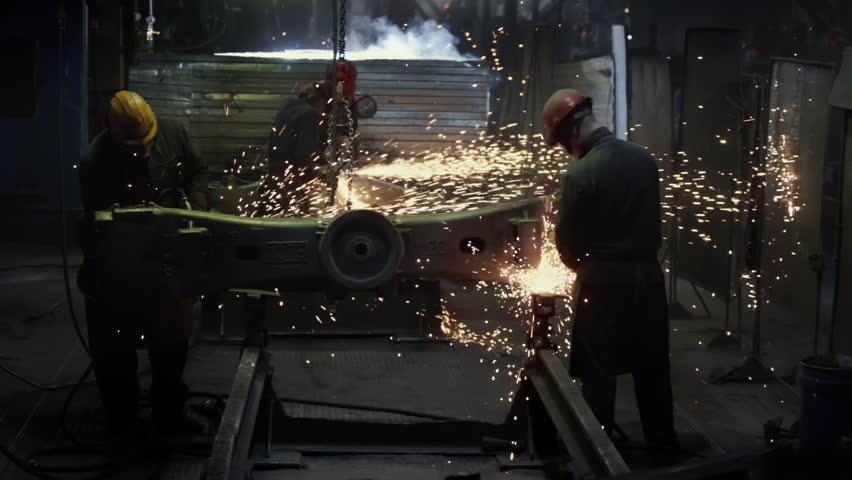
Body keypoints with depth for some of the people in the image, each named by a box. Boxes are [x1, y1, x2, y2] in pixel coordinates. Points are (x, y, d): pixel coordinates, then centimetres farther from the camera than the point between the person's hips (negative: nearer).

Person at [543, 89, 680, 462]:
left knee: (599, 370, 5)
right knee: (653, 366, 15)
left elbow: (566, 239, -9)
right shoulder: (643, 159, 1)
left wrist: (581, 265, 10)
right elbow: (651, 218, 7)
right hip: (648, 274, 6)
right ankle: (664, 446, 25)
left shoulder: (582, 173, -17)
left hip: (605, 281, -6)